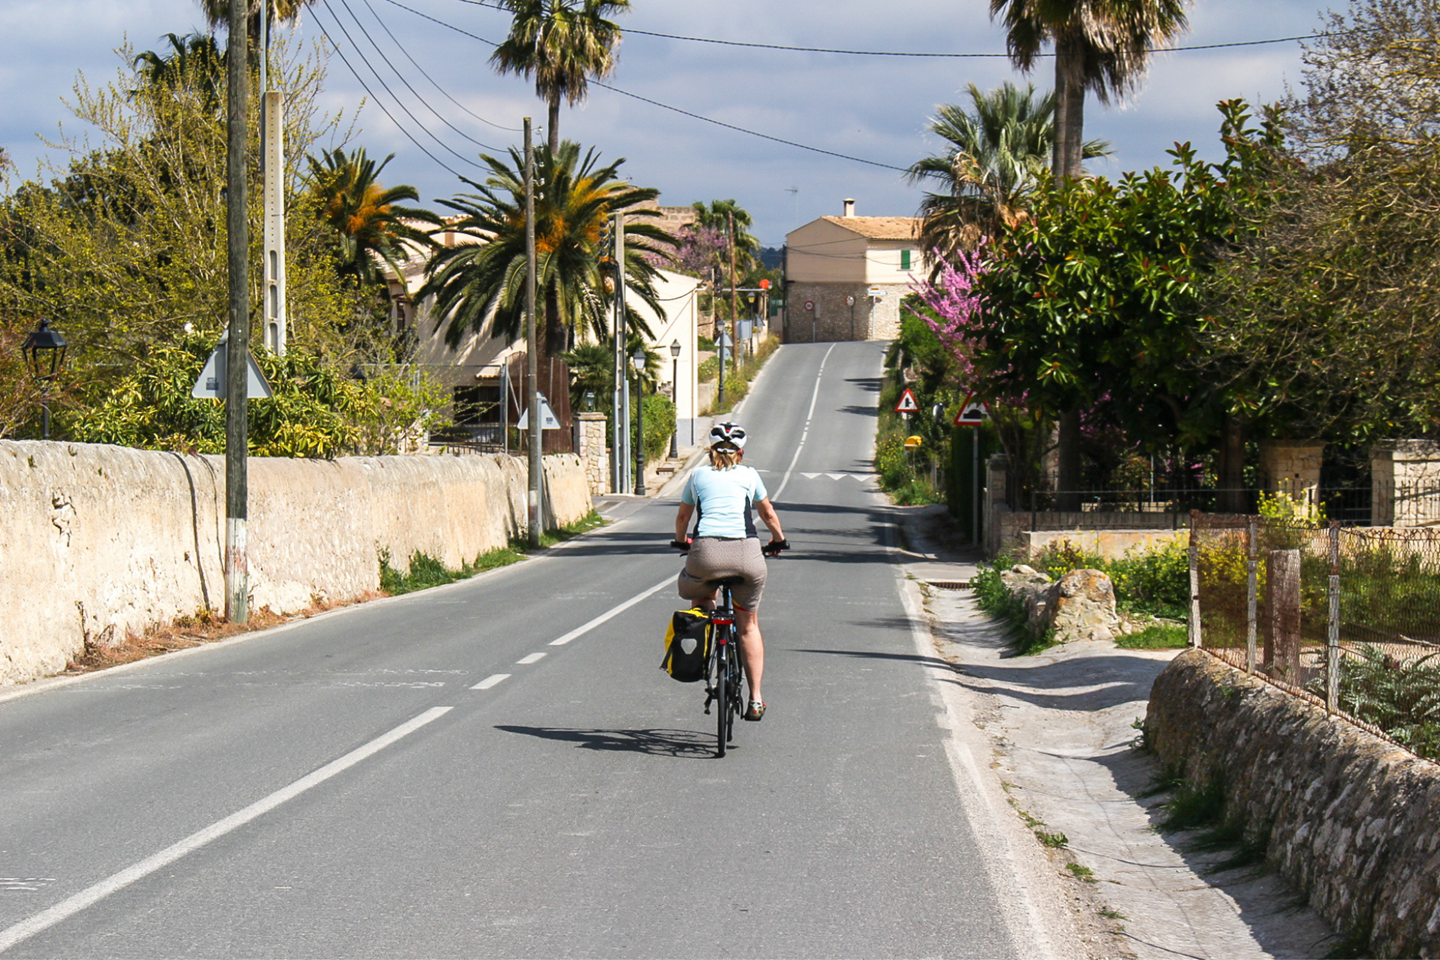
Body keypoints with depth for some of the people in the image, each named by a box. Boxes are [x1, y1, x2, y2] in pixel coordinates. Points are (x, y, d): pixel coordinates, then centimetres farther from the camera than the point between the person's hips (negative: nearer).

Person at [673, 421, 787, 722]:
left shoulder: (698, 475, 18)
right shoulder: (749, 475, 15)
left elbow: (682, 517, 30)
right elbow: (768, 514, 24)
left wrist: (681, 541, 50)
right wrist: (778, 540, 43)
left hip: (707, 552, 0)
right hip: (747, 552, 0)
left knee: (700, 595, 34)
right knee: (749, 624, 15)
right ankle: (756, 698, 10)